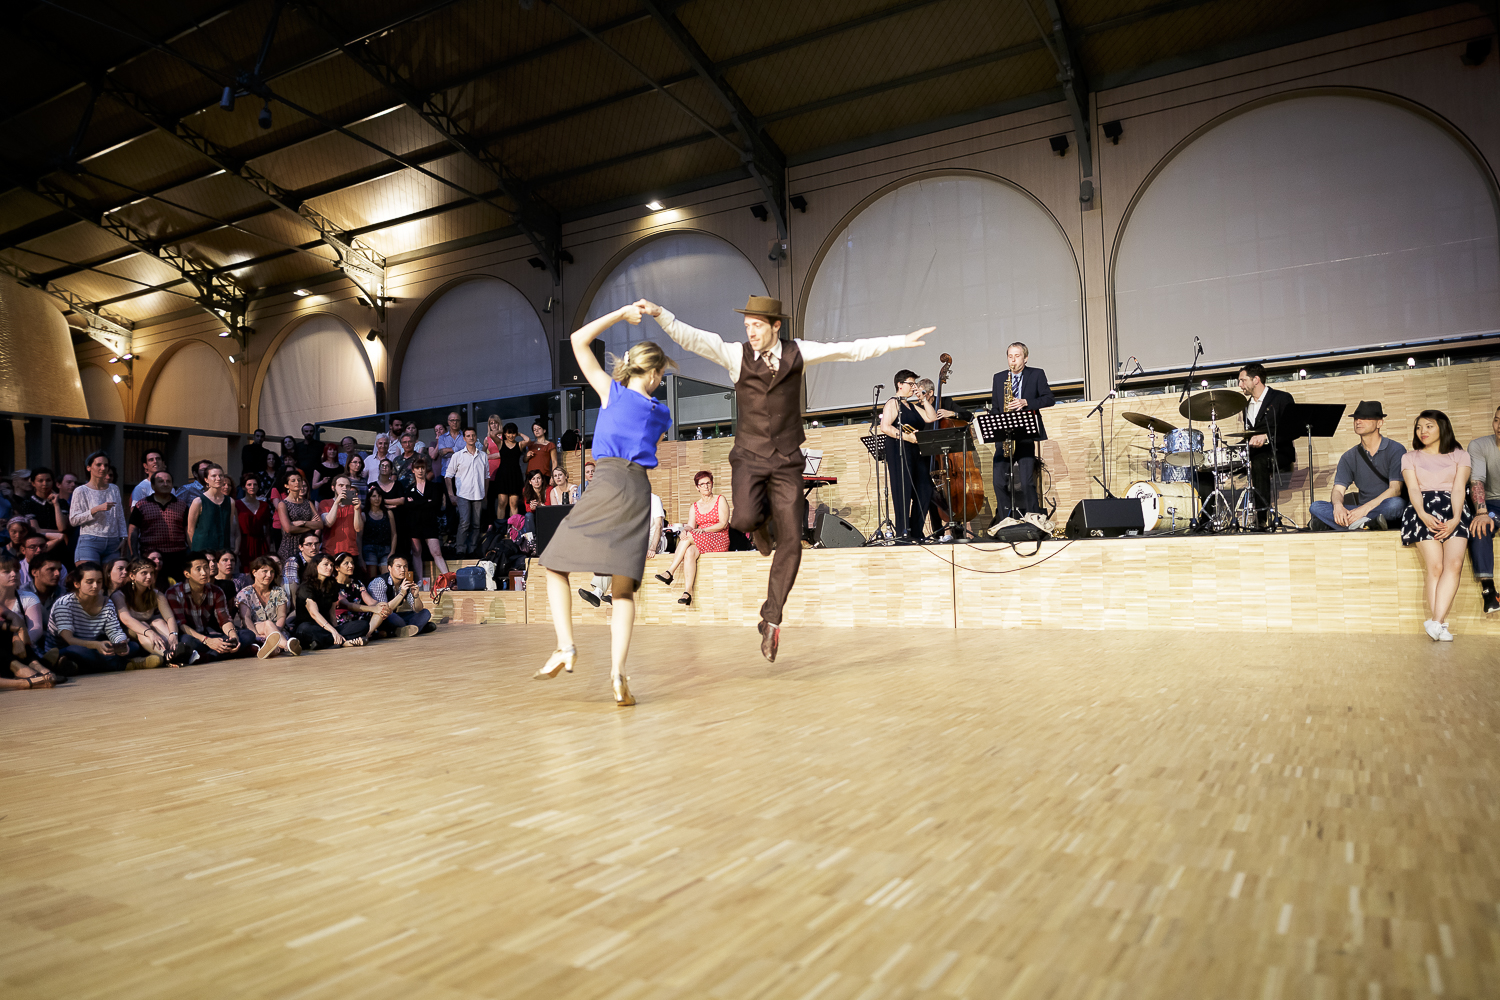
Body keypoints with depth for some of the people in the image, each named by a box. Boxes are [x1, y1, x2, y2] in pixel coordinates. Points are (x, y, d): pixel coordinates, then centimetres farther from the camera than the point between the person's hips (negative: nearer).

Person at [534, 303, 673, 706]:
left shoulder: (612, 390, 7)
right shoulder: (661, 415, 17)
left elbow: (578, 340, 13)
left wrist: (622, 314, 18)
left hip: (609, 485, -4)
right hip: (641, 492, 4)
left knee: (555, 565, 10)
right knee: (624, 587, 3)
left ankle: (565, 647, -5)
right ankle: (617, 672, -10)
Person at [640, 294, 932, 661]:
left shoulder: (797, 352, 2)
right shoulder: (735, 354, -2)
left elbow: (852, 349, 5)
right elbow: (691, 337, -12)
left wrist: (900, 341, 3)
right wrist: (659, 313, -27)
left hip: (786, 461, 1)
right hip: (749, 457, -1)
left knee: (791, 543, -5)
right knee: (744, 520, -28)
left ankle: (771, 619, 10)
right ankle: (759, 518, 13)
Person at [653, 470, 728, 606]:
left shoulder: (720, 501, 7)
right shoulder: (694, 507, 19)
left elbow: (723, 524, -5)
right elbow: (690, 526, 6)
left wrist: (703, 530, -18)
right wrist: (686, 529, -20)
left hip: (719, 541, -4)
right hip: (699, 542, 4)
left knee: (689, 537, -29)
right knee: (689, 552, -33)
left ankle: (670, 572, -29)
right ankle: (687, 592, -44)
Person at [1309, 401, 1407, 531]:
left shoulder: (1396, 450, 1)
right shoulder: (1349, 457, 13)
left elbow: (1395, 489, -11)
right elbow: (1338, 490, 4)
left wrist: (1367, 507, -26)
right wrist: (1338, 505, -22)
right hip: (1361, 510, 4)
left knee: (1396, 503, -39)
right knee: (1315, 507, -21)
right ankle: (1364, 524, -37)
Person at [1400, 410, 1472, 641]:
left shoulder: (1460, 456, 21)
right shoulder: (1410, 458, 22)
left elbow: (1458, 489, 5)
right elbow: (1413, 489, 6)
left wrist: (1455, 519, -13)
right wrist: (1423, 515, -15)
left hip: (1453, 511, 1)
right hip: (1424, 511, 0)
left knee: (1454, 563, -25)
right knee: (1435, 567, -22)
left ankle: (1436, 622, -33)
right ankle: (1440, 625, -25)